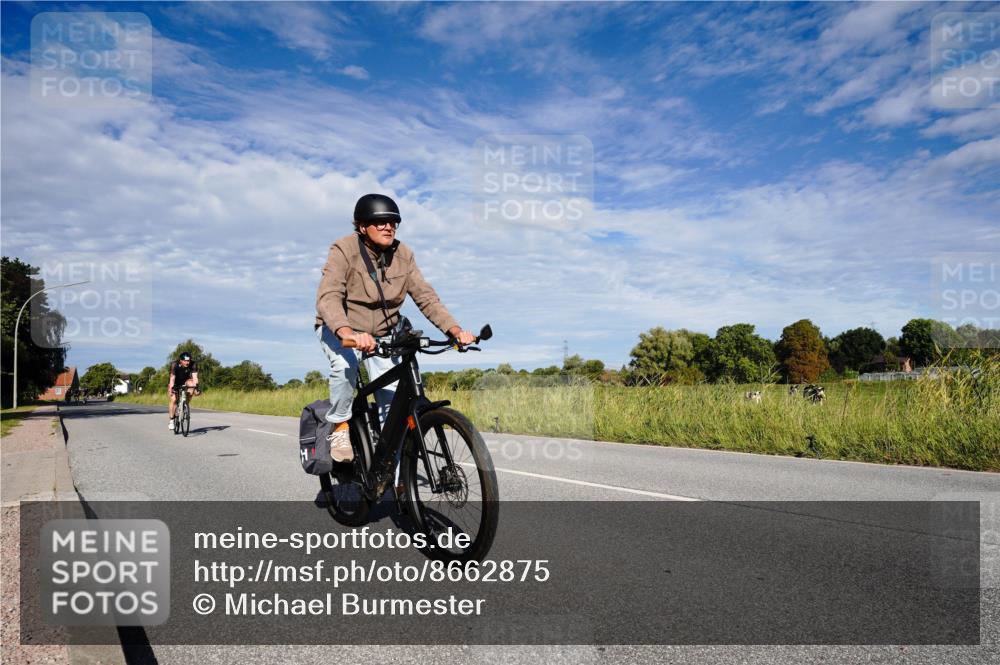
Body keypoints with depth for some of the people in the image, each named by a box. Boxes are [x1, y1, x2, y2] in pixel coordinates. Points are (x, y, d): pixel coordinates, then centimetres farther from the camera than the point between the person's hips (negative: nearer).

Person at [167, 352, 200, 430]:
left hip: (185, 381, 2)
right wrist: (171, 388, -47)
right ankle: (171, 420, -5)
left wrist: (196, 386, -47)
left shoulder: (193, 365, -24)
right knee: (174, 399, -17)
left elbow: (194, 377, -32)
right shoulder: (174, 365, -28)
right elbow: (172, 378, -35)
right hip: (175, 383, -2)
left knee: (191, 384, -32)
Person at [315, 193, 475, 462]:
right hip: (339, 330, -3)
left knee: (393, 401, -9)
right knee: (345, 365, -35)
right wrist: (348, 333, -54)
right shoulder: (344, 250, -21)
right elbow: (328, 297, -34)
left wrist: (455, 330, -28)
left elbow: (425, 296, -12)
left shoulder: (403, 255, -9)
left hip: (381, 335, 3)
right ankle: (340, 427, -11)